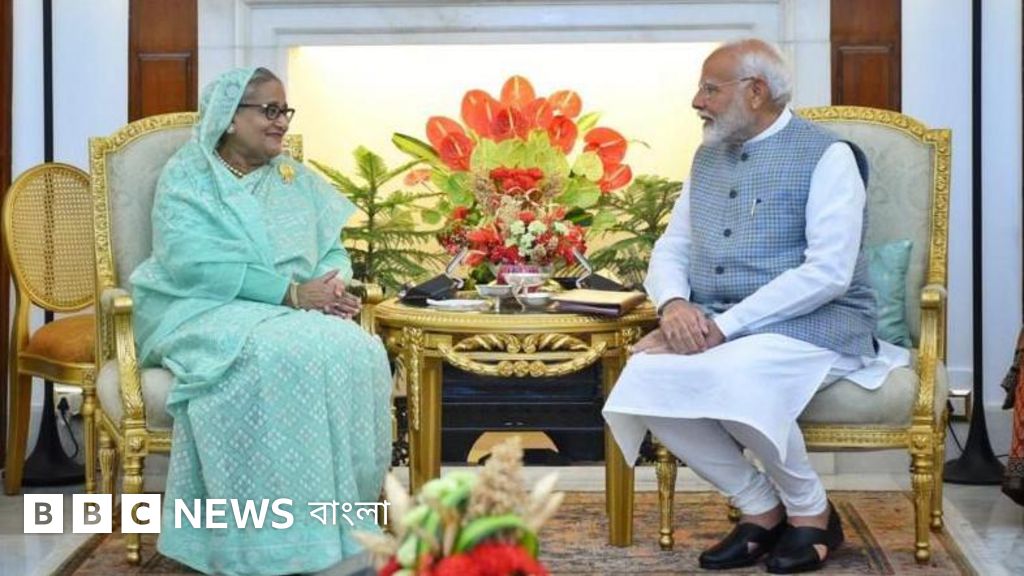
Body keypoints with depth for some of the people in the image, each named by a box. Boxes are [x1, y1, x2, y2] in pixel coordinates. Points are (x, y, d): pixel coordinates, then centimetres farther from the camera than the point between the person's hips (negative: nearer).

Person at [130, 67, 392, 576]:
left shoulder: (298, 181, 19)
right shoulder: (187, 177, 1)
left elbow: (333, 252, 13)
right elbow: (193, 263, -14)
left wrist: (334, 286, -13)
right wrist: (291, 292, -21)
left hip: (295, 313, 5)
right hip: (210, 313, -5)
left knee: (356, 352, -27)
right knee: (276, 355, -37)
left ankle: (339, 523, -19)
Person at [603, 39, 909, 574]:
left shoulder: (826, 155, -6)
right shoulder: (708, 156, 16)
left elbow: (828, 272, -17)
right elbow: (670, 248, 16)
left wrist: (725, 325, -22)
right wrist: (675, 304, -10)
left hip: (811, 323, -6)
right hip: (713, 325, 6)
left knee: (732, 381, -36)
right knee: (645, 378, -24)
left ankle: (810, 510, -8)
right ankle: (761, 508, -6)